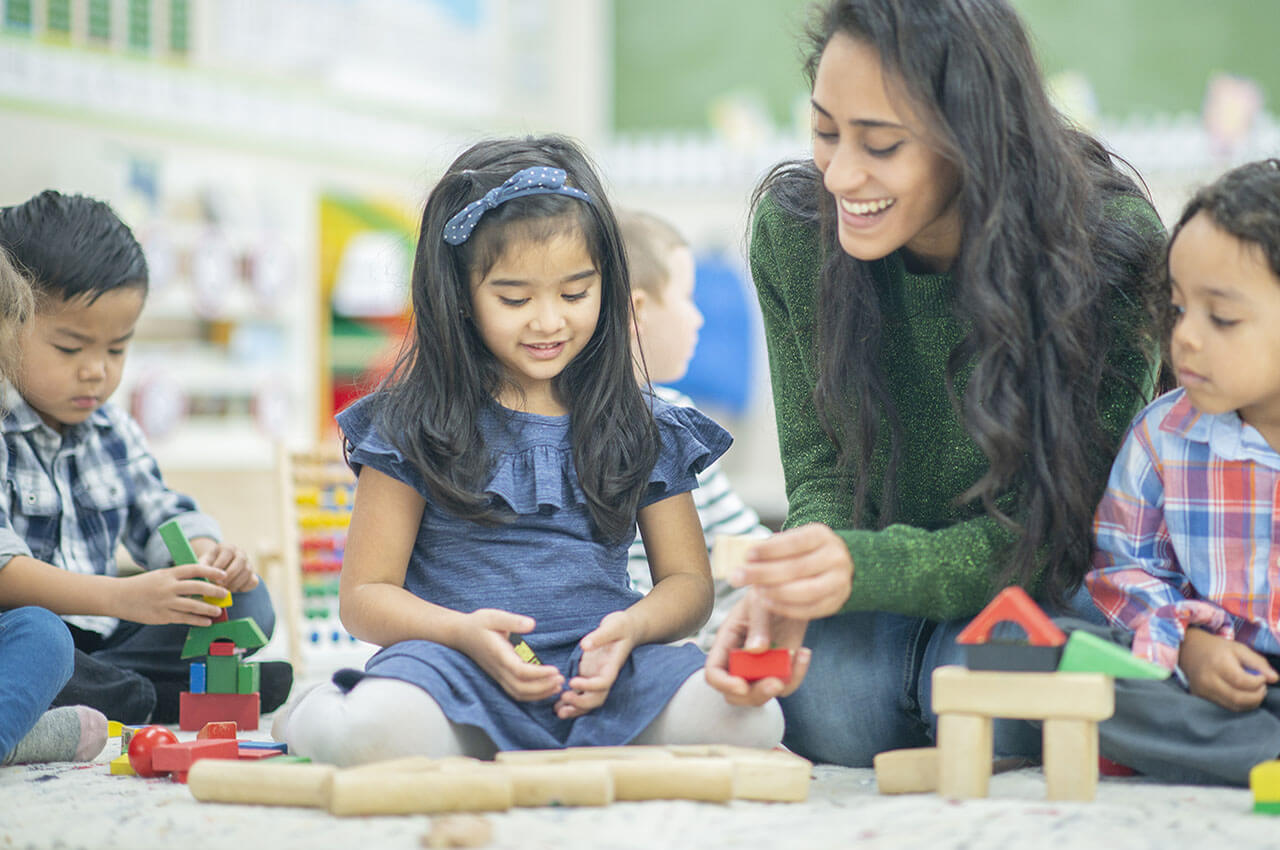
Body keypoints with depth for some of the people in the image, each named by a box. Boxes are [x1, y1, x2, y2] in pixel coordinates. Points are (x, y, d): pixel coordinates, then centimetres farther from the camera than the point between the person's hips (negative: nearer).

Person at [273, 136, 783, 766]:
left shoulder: (643, 430, 12)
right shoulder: (413, 425, 5)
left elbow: (688, 582, 14)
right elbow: (364, 595, 2)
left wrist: (631, 626, -10)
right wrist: (463, 632, -18)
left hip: (599, 669, 3)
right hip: (455, 664, -3)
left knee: (750, 717, -27)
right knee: (378, 733, -38)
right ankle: (312, 715, 1)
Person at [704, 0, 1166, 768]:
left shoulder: (1110, 251, -25)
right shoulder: (793, 228, -14)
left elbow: (1051, 528, -23)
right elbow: (821, 469, -6)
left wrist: (863, 569, -42)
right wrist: (789, 595, -30)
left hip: (1054, 588, -2)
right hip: (881, 590, 2)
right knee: (824, 698, -29)